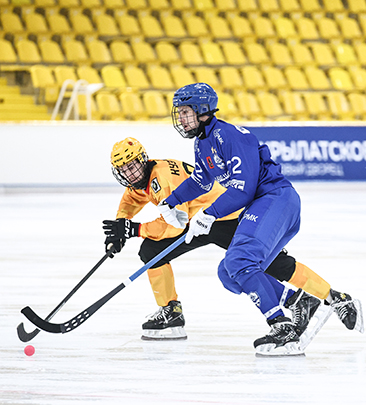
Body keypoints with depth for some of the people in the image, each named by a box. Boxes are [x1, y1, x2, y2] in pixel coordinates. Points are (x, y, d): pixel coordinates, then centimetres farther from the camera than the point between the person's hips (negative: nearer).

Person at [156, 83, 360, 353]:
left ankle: (283, 328, -31)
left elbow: (242, 188, -22)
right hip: (261, 209, 11)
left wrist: (209, 215, -24)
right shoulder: (203, 143, 16)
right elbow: (200, 180, 36)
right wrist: (170, 202, 28)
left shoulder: (229, 136, -16)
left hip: (276, 197, -11)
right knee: (230, 275, 9)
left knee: (239, 262, -27)